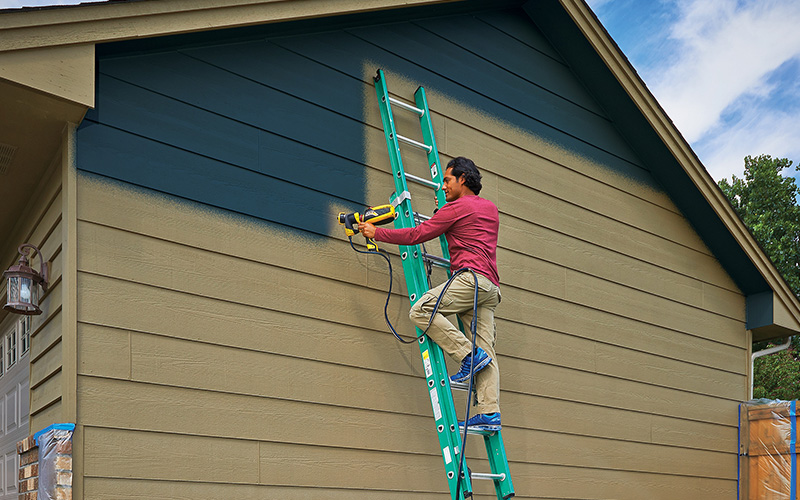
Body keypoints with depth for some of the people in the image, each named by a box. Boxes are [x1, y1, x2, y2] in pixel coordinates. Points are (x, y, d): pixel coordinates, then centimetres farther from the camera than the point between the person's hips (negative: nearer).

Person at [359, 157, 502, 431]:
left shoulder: (457, 207, 1)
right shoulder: (491, 208, 26)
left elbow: (417, 235, -1)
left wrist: (377, 232, 7)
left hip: (471, 277, -9)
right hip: (490, 287, 9)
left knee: (421, 310, -15)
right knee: (486, 351, 0)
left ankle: (469, 354, -18)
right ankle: (490, 413, -9)